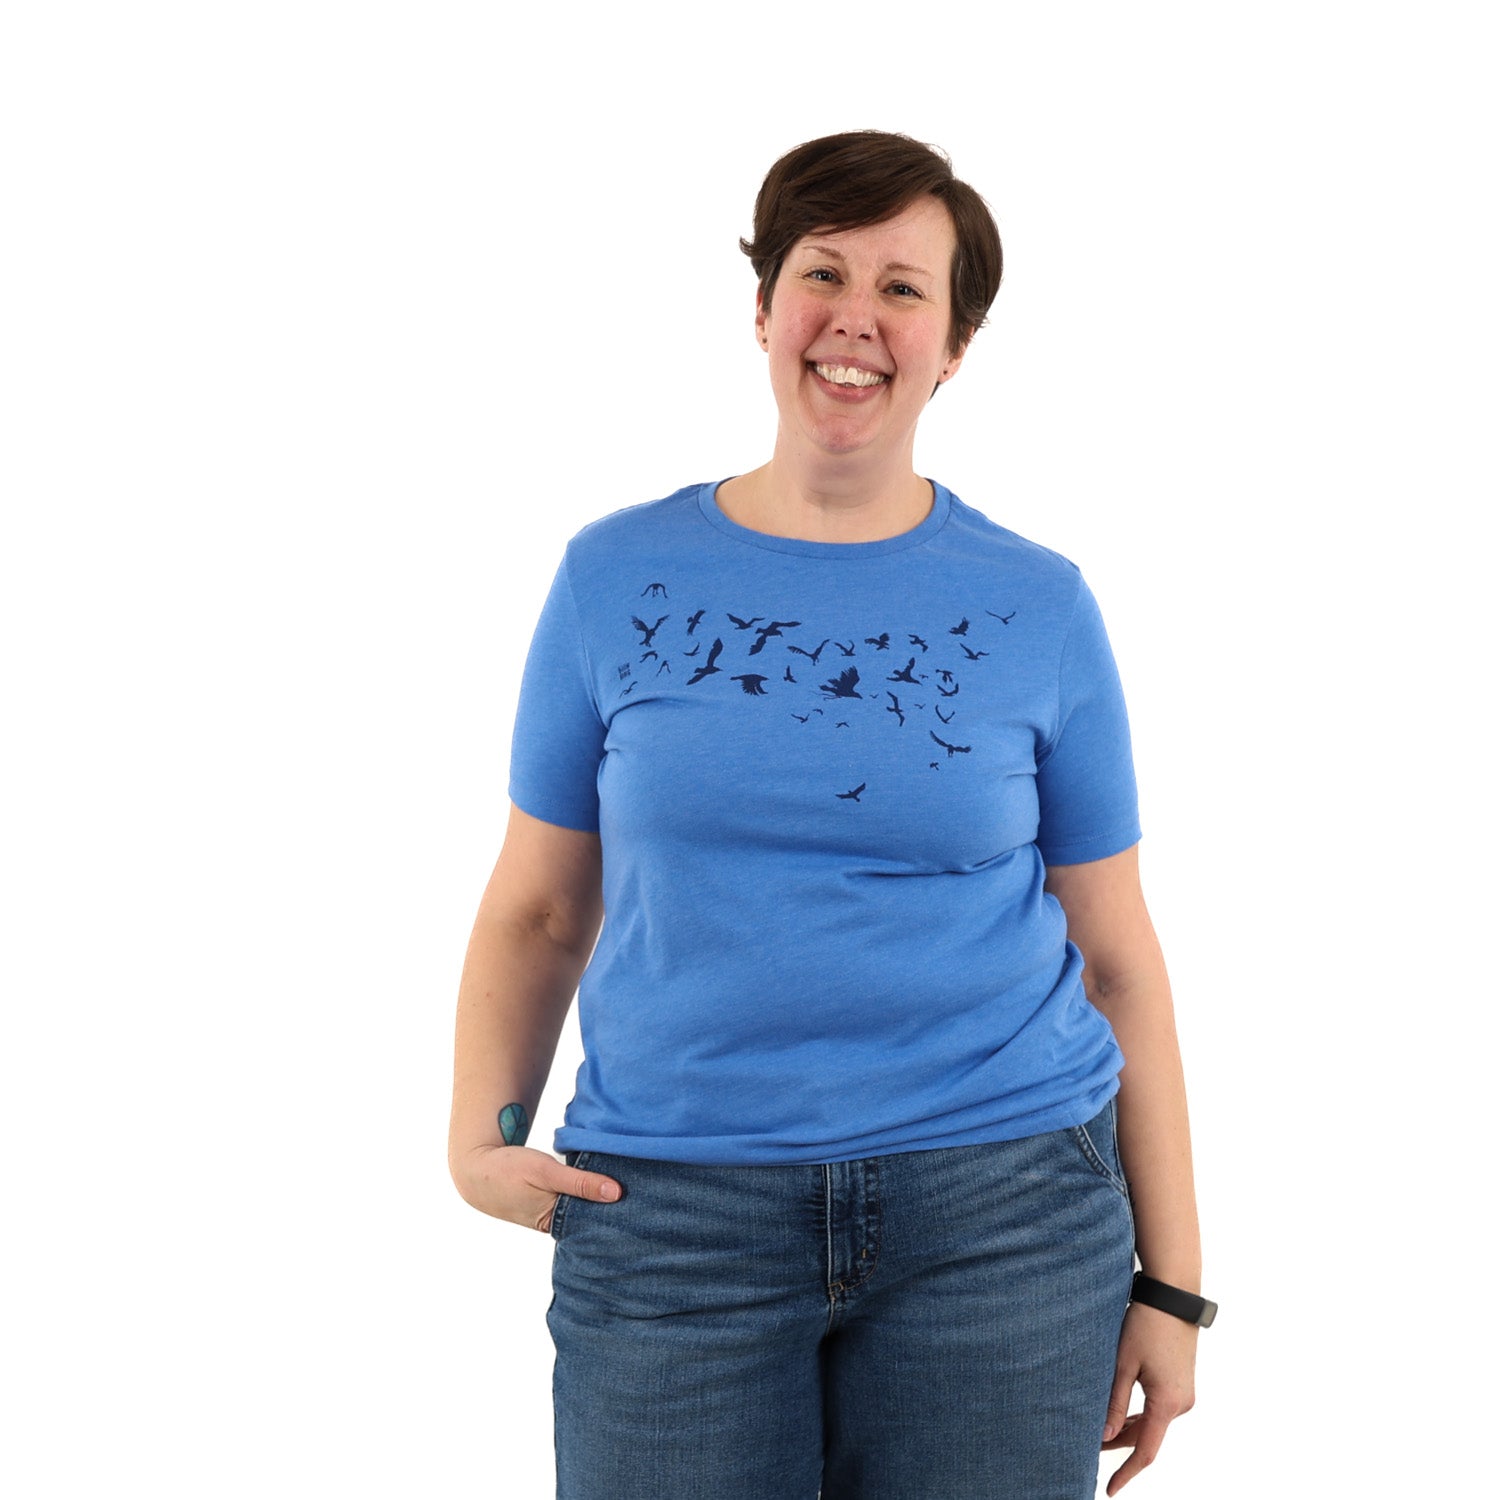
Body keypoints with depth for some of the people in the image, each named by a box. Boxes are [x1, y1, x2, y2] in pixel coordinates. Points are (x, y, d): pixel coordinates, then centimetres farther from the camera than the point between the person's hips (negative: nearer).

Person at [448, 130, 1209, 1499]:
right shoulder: (616, 578, 3)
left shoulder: (1039, 610, 2)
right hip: (671, 1216, 0)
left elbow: (1115, 952, 4)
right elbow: (536, 911, 9)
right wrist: (481, 1139, -6)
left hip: (1001, 1209, 0)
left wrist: (1172, 1281, 3)